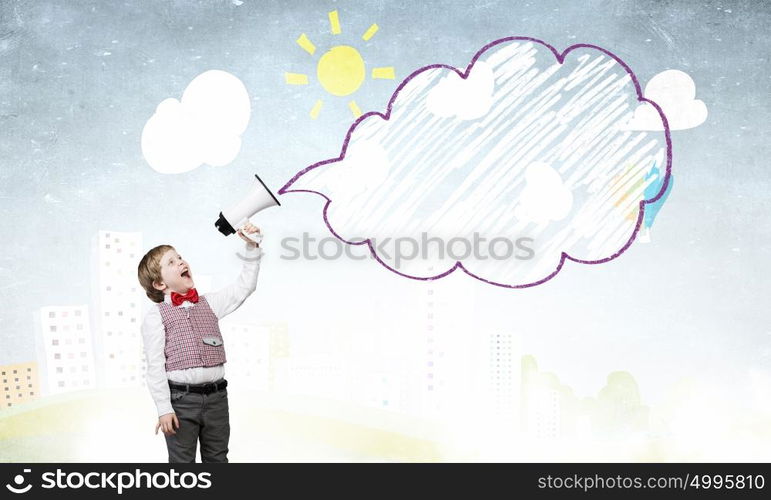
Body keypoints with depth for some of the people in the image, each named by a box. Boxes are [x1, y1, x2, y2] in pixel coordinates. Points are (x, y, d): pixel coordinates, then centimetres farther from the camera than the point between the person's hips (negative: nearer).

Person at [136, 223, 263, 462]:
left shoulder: (209, 304, 11)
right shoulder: (156, 315, -4)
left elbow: (244, 286, 11)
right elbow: (155, 367, -8)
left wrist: (252, 248, 3)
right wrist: (164, 409, -12)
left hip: (216, 396, 5)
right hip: (181, 399, -4)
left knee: (217, 458, 15)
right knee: (182, 460, 7)